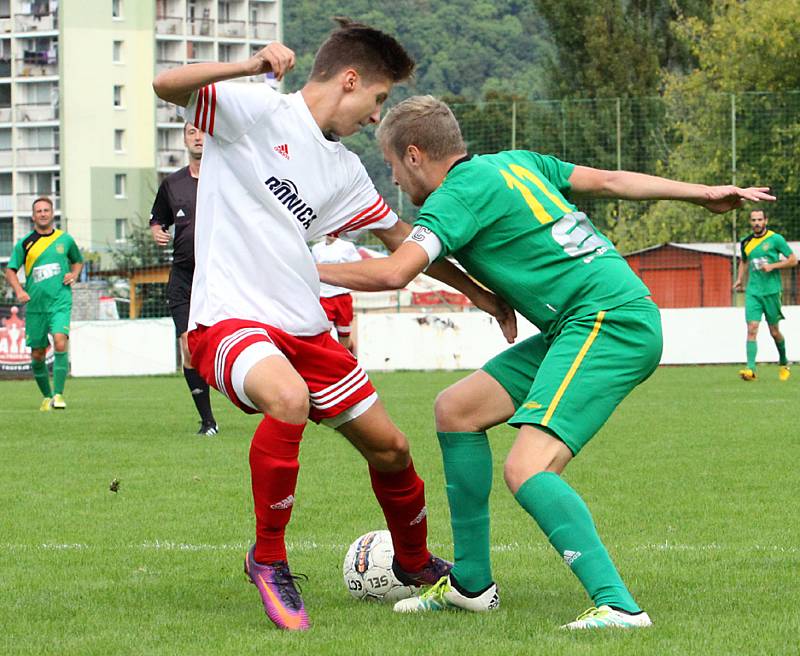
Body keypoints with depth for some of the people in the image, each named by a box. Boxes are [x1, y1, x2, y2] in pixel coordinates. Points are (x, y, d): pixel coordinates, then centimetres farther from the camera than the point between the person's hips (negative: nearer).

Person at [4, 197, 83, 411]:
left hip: (60, 302, -1)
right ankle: (47, 396, 22)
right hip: (35, 305, 1)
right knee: (37, 355, 4)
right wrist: (19, 291, -9)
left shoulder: (65, 239, 7)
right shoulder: (24, 243, 4)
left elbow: (78, 261, 24)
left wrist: (74, 274, 3)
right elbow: (10, 271, 8)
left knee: (60, 343, -22)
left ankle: (58, 394, -18)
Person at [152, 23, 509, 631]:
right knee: (289, 399, -37)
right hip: (228, 321, -8)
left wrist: (478, 292, 27)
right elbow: (167, 85, -20)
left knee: (389, 447, 10)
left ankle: (415, 563, 40)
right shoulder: (256, 111, -6)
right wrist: (252, 67, -34)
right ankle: (268, 558, -17)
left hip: (304, 329, 8)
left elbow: (401, 238, 27)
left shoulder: (344, 171, 16)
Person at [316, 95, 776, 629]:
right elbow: (609, 180, 22)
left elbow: (393, 273, -21)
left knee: (528, 469, -23)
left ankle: (617, 605, -30)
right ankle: (471, 584, 20)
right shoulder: (513, 163, 18)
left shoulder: (460, 193, -9)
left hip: (609, 323, -10)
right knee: (456, 409, 13)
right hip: (584, 326, 10)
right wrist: (705, 194, 28)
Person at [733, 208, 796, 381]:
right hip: (752, 292, 2)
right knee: (752, 329, -12)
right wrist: (740, 280, 12)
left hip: (771, 291, -2)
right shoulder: (746, 243, 8)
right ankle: (750, 369, -20)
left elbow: (793, 260, -3)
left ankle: (783, 362, 33)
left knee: (774, 331, 8)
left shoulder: (775, 239, -4)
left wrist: (772, 266, -15)